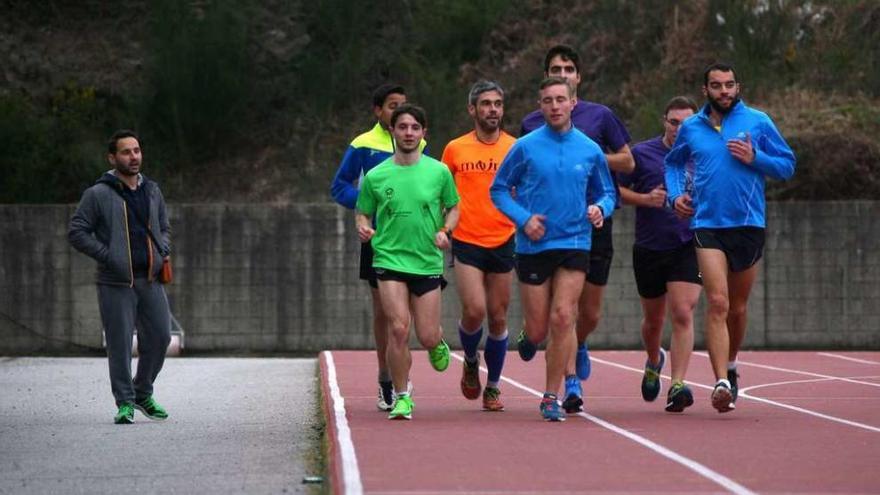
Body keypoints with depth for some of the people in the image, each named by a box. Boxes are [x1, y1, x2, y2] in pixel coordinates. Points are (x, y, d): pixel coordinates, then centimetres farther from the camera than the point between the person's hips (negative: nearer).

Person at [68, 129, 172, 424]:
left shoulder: (152, 191, 13)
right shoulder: (98, 195, -4)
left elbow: (164, 228, 26)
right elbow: (77, 232, -6)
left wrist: (163, 251, 6)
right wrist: (107, 256, -12)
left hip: (151, 280, 5)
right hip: (116, 283, -5)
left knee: (159, 337, 6)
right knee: (120, 344, -5)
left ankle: (143, 393, 26)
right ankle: (124, 403, 3)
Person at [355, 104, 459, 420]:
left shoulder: (438, 172, 2)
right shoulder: (375, 177, 1)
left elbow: (453, 207, 13)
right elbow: (363, 213, 11)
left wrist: (444, 231, -5)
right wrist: (363, 228, -11)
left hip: (428, 262, 1)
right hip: (389, 260, -1)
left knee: (427, 336, 0)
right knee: (398, 329, -15)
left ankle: (437, 343, 41)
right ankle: (402, 397, 0)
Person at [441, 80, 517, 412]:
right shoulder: (455, 149, 3)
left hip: (503, 243, 1)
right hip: (467, 243, -1)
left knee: (498, 317, 5)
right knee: (474, 311, -15)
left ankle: (493, 386, 20)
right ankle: (470, 361, 15)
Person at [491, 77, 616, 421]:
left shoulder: (590, 150, 5)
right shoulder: (525, 147, -1)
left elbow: (607, 193, 17)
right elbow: (499, 189, 5)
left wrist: (600, 208, -6)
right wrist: (523, 218, -10)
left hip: (575, 243, 1)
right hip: (533, 247, -1)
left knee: (563, 318, -12)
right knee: (538, 330, 1)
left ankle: (551, 397, -2)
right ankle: (527, 338, 41)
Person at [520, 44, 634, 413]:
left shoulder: (600, 115, 4)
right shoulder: (532, 124, 7)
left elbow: (627, 162, 5)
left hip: (595, 223, 0)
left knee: (590, 313, 5)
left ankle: (578, 345, 38)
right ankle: (572, 383, -2)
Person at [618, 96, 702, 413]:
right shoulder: (642, 153, 1)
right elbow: (617, 190, 5)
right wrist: (644, 199, -12)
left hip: (688, 247, -1)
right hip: (649, 248, 1)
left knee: (682, 314, -16)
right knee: (653, 319, 14)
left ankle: (677, 386, -17)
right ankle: (654, 362, 46)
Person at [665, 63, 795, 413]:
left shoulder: (757, 122, 3)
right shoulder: (691, 128, 8)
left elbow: (787, 165, 4)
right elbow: (673, 162, 27)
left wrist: (755, 158, -12)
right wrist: (675, 193, 9)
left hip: (749, 225, 1)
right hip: (707, 226, -1)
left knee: (737, 307, 12)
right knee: (717, 303, -16)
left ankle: (730, 366, 37)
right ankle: (722, 382, -22)